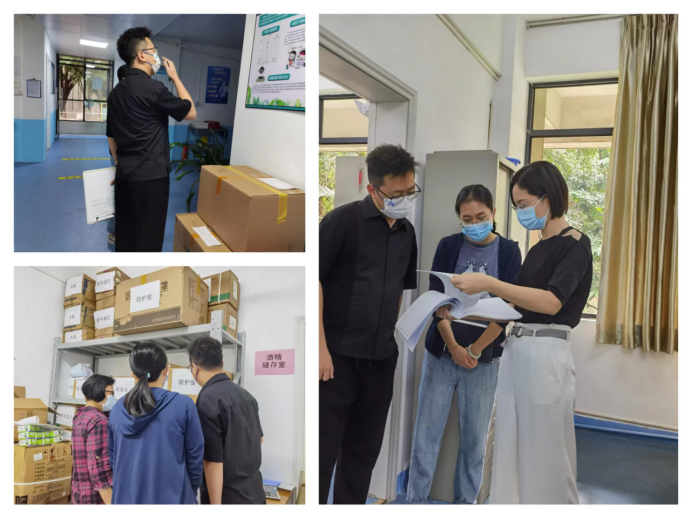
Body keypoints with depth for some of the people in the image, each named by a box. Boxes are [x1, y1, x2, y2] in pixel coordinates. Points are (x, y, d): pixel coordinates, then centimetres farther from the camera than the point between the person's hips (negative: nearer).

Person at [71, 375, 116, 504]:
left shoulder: (80, 417, 12)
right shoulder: (98, 421, -18)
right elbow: (98, 468, -24)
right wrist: (111, 504, -23)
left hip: (80, 493, 10)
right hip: (96, 497, -10)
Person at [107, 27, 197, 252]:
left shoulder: (116, 91, 11)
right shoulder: (153, 87, -14)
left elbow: (111, 137, 16)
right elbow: (191, 112, -3)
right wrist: (175, 78, 5)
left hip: (124, 175, 8)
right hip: (151, 176, -8)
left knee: (125, 234, 13)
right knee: (148, 238, -1)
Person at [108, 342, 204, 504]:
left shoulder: (118, 408, 1)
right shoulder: (183, 405, -12)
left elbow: (113, 457, 11)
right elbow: (195, 456, -6)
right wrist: (192, 490, 10)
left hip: (126, 497, 4)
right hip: (170, 497, -3)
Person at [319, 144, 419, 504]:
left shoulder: (407, 232, 9)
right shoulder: (343, 220, -9)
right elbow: (314, 279, -12)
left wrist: (393, 337, 12)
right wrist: (321, 347, -16)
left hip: (382, 359, 6)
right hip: (337, 355, -5)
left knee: (364, 451, 15)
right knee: (323, 450, 4)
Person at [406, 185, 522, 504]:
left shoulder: (508, 251, -1)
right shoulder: (448, 246, 1)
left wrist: (474, 350, -10)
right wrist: (453, 347, -12)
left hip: (484, 358, 0)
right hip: (441, 352, 1)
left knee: (475, 437, 9)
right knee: (426, 432, 4)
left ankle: (466, 502, 25)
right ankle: (415, 500, 18)